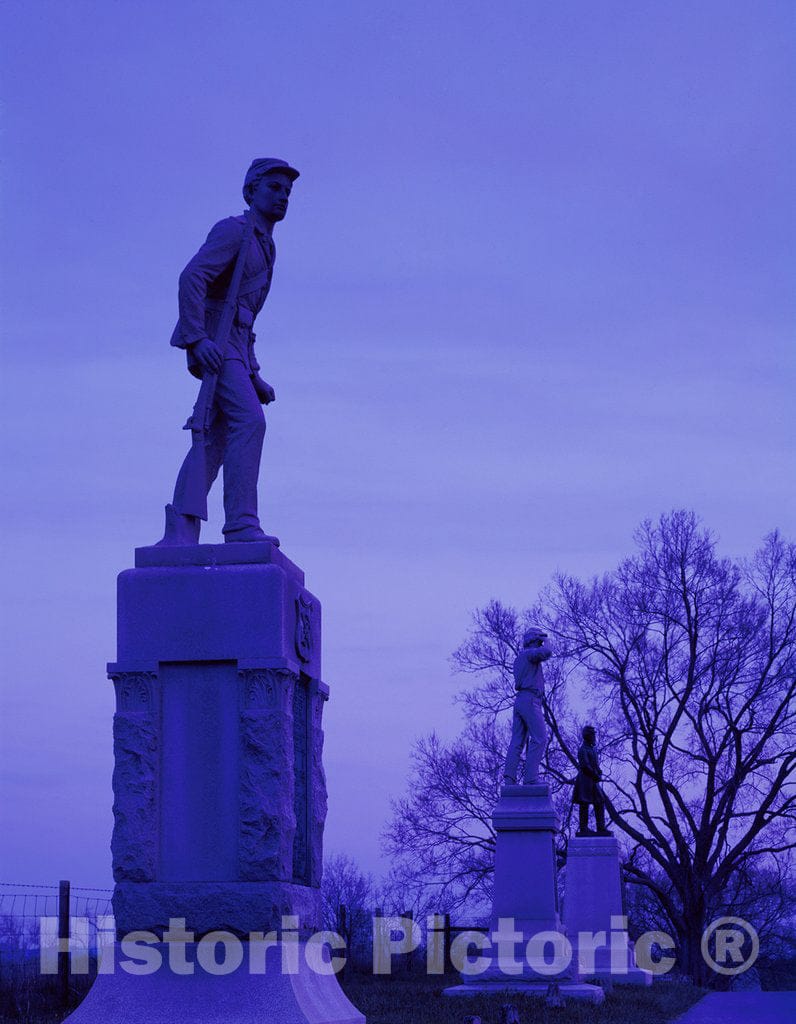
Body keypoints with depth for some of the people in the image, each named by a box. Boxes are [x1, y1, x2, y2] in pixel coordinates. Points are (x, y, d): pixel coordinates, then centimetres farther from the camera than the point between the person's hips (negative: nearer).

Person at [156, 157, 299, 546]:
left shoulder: (262, 247, 26)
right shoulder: (233, 230, -4)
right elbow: (191, 277, -19)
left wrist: (253, 376, 22)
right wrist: (197, 338, -28)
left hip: (233, 344, 9)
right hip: (212, 341, -9)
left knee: (215, 441, 1)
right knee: (248, 421, -22)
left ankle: (179, 535, -3)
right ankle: (242, 523, -27)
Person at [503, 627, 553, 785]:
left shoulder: (519, 658, 24)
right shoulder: (529, 653, -6)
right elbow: (546, 652, -23)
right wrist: (547, 641, -1)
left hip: (520, 700, 10)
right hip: (530, 700, -10)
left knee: (517, 741, 4)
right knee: (539, 738, -12)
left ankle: (509, 778, -4)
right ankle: (530, 777, -19)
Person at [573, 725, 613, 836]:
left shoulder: (592, 749, 18)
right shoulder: (583, 750, -10)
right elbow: (585, 766, -17)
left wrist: (598, 773, -1)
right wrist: (596, 775, -11)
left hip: (593, 781, 10)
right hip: (585, 780, -9)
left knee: (600, 803, 6)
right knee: (584, 804, -7)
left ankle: (601, 827, 5)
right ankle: (583, 828, -6)